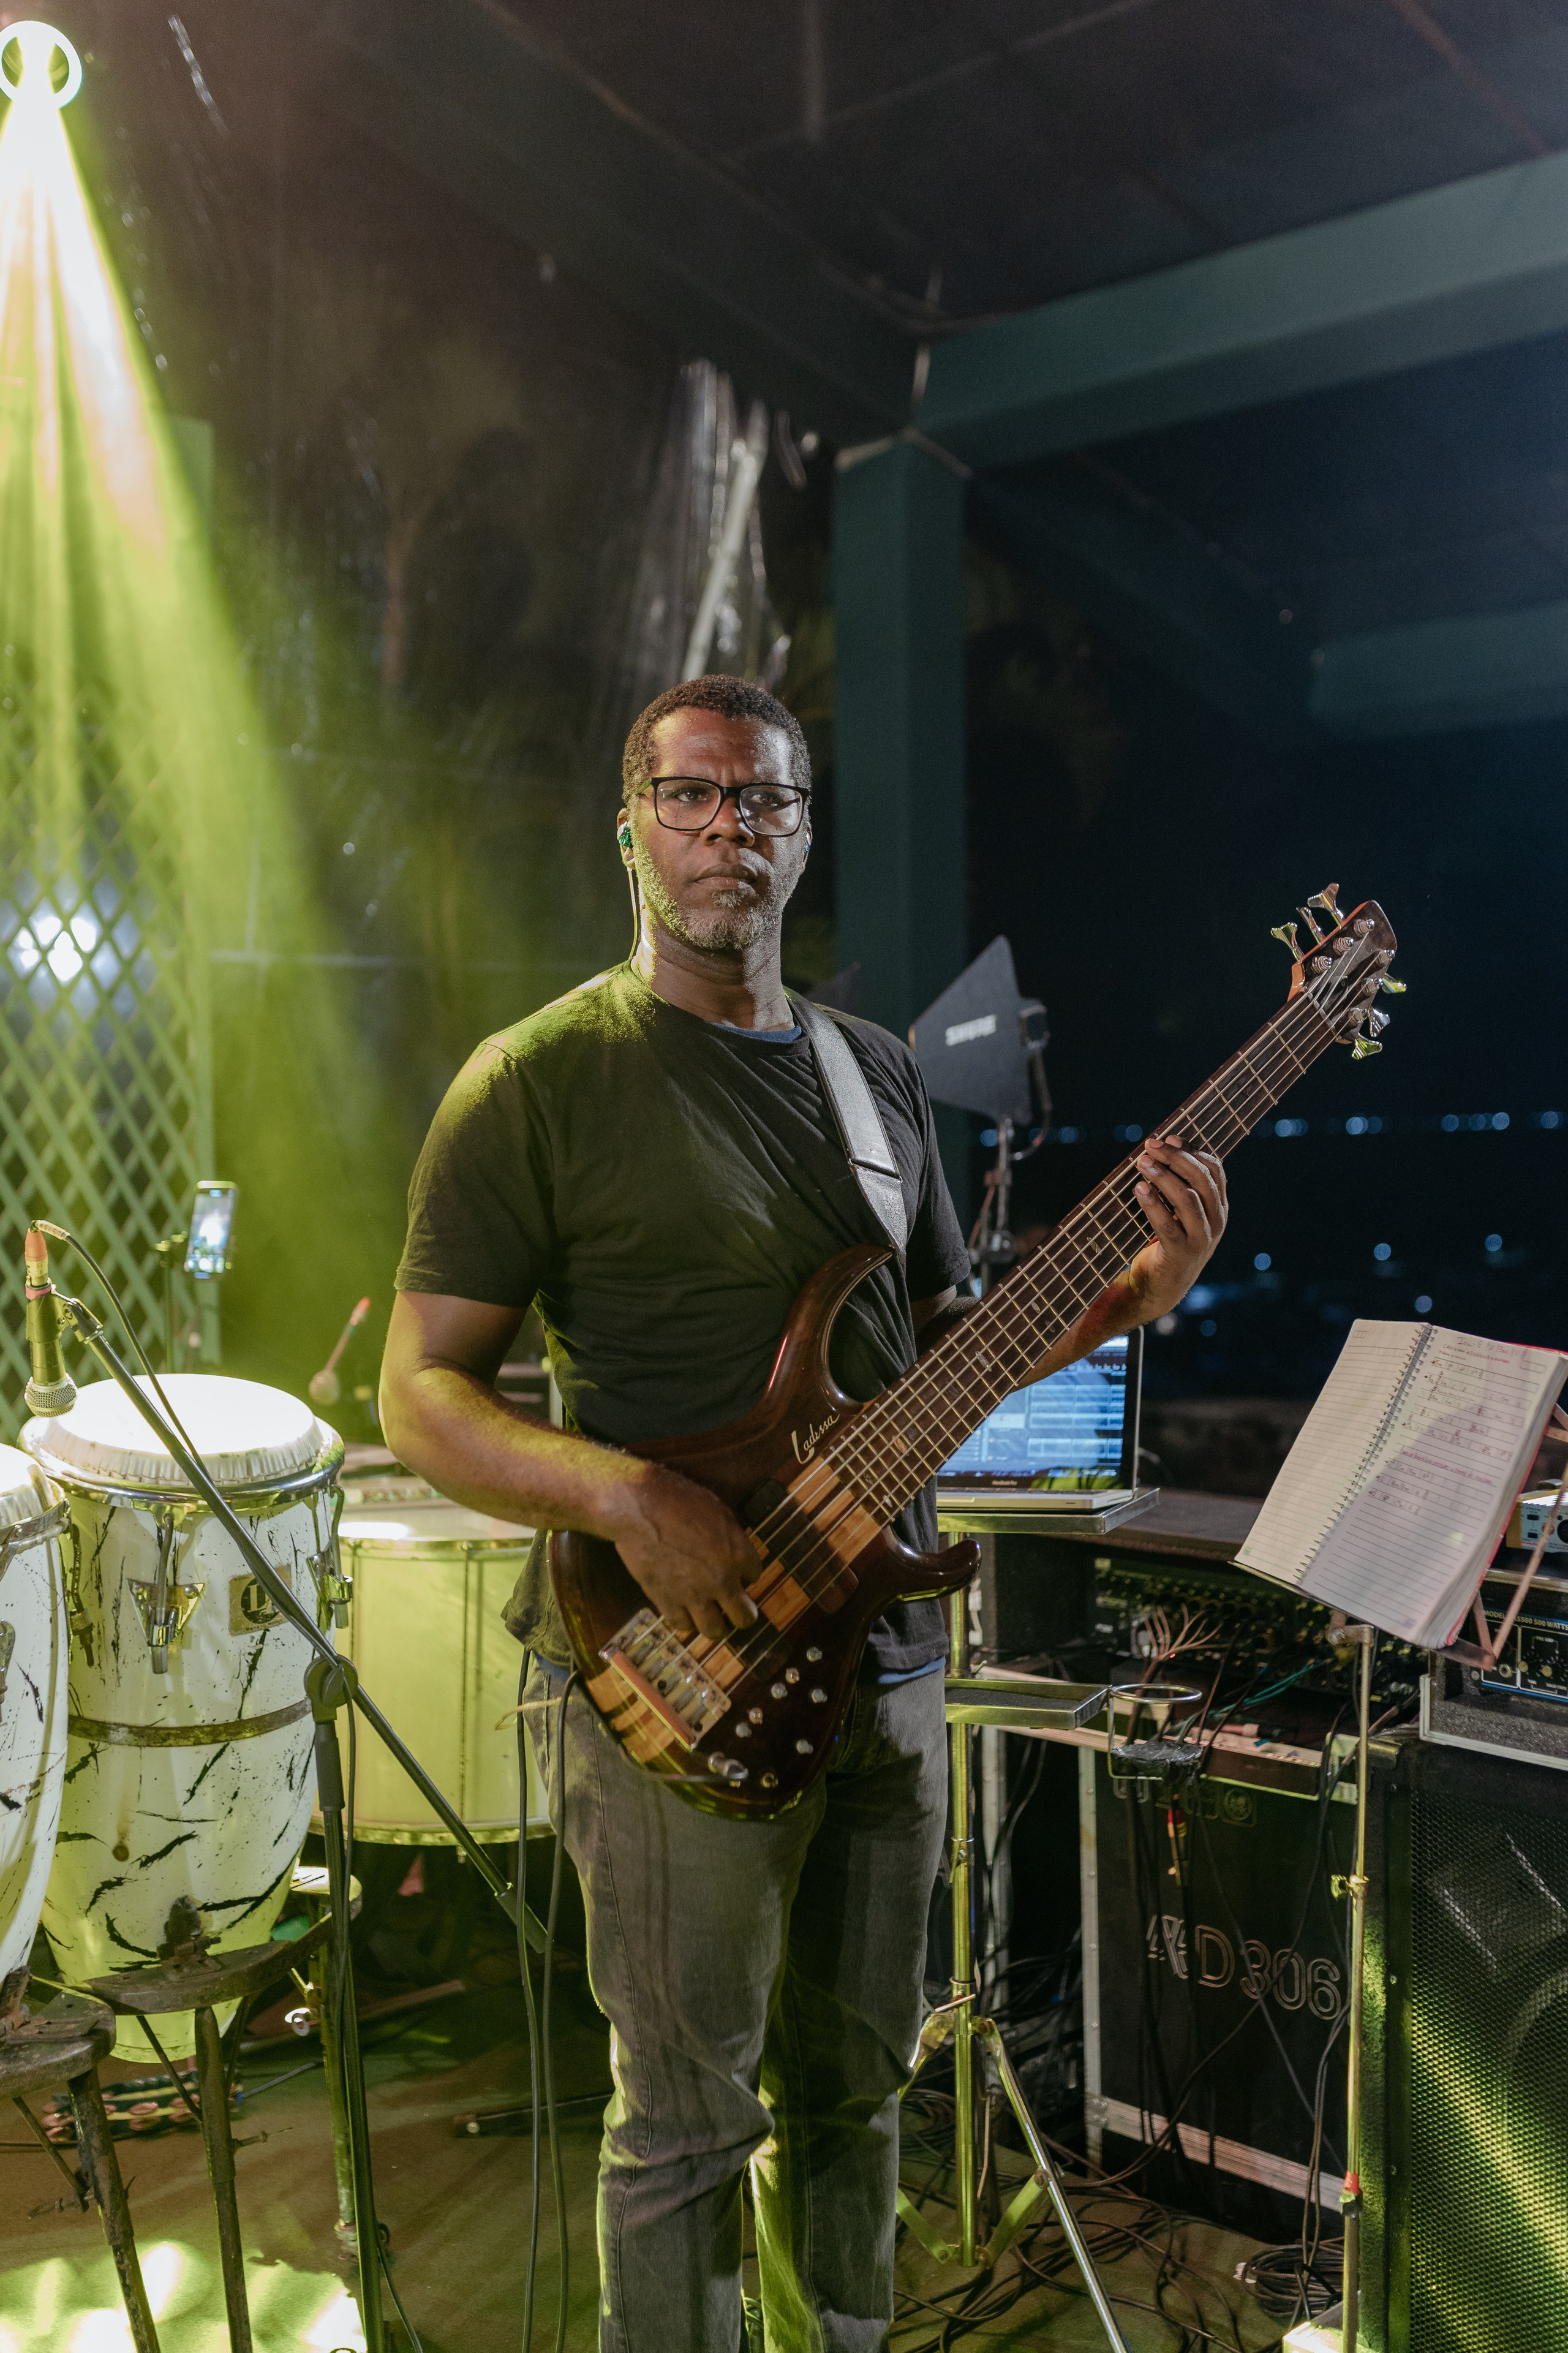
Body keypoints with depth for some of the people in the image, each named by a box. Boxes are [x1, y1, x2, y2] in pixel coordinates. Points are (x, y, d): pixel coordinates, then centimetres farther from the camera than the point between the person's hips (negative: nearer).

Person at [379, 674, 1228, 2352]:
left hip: (879, 1654, 6)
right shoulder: (541, 1082, -9)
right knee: (688, 2117, 6)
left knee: (852, 2083, 20)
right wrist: (626, 1498, -27)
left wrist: (1137, 1289, 0)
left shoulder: (877, 1073, 11)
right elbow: (420, 1396, -11)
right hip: (673, 1672, -6)